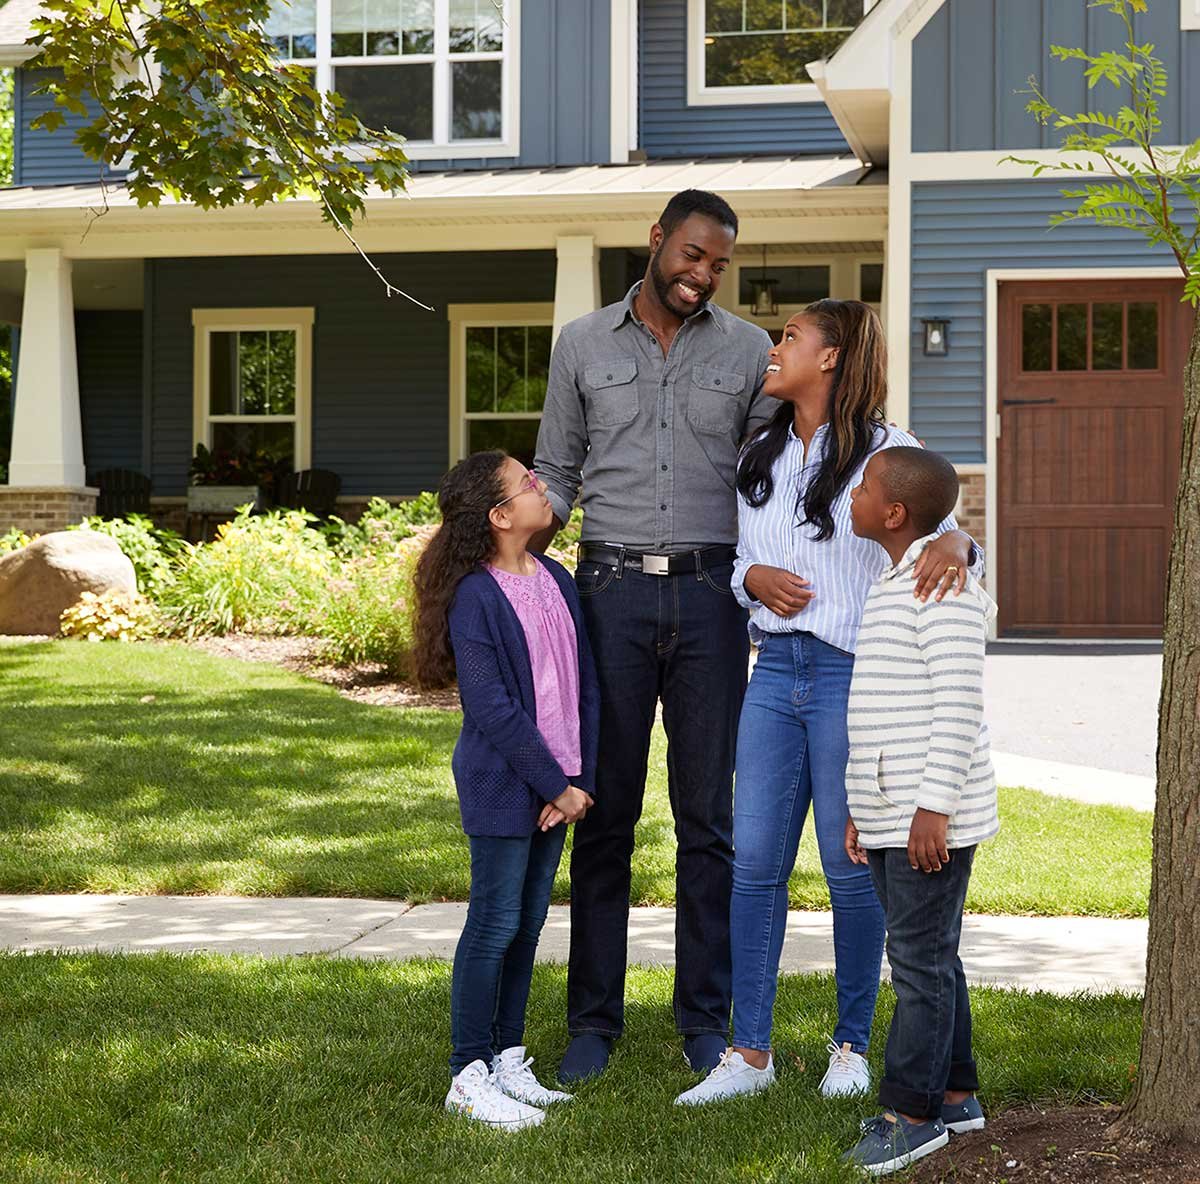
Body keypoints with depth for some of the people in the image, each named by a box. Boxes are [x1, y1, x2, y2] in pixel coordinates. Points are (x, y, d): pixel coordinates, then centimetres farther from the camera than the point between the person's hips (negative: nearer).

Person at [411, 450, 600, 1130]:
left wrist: (581, 779, -1)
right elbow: (493, 709, -18)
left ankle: (508, 1059, 22)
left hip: (558, 784, 7)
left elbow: (585, 686, 8)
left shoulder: (556, 581, 7)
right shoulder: (475, 597, -15)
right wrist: (557, 786, -15)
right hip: (502, 787, -7)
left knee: (529, 922, 12)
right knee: (496, 923, -3)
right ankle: (470, 1075, 5)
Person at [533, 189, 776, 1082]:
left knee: (708, 815, 5)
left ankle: (707, 1019, 14)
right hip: (613, 586, 0)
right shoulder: (583, 345, 8)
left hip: (710, 591, 0)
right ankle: (594, 1019, 11)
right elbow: (556, 471, 12)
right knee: (606, 813, 2)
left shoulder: (748, 351, 7)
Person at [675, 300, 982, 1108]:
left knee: (851, 867, 2)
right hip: (775, 672, 5)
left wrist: (953, 545, -38)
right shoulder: (762, 458, 14)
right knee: (755, 861, 2)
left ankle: (853, 1044, 17)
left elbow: (941, 526, -14)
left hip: (852, 676, -5)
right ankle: (751, 1053, 8)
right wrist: (754, 578, -2)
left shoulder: (886, 452, -4)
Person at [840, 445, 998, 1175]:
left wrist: (934, 805, -22)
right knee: (926, 957, 15)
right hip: (891, 817, 10)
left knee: (921, 958, -5)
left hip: (932, 818, -10)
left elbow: (959, 701, -20)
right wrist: (863, 808, 20)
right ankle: (954, 1094, 24)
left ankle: (913, 1109, 1)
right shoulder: (893, 587, 17)